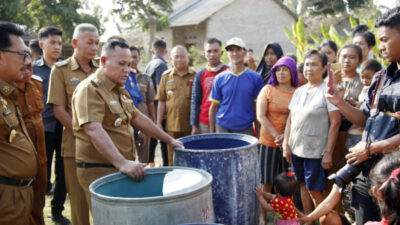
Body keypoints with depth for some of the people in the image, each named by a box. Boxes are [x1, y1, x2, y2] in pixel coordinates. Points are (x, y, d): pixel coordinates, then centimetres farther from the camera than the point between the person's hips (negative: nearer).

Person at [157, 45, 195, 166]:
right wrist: (158, 123, 6)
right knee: (173, 159, 10)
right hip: (172, 125, 2)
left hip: (191, 126, -2)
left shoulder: (195, 76, 1)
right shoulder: (166, 76, 7)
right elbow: (161, 102, 9)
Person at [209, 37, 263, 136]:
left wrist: (258, 133, 0)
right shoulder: (219, 78, 3)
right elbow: (214, 108, 5)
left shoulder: (255, 78, 1)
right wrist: (212, 132, 2)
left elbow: (257, 108, 2)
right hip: (222, 128, 0)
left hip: (246, 129, 0)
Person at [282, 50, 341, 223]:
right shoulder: (299, 91, 9)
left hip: (316, 152, -6)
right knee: (303, 186, 16)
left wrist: (328, 153, -15)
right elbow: (290, 119, 13)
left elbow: (335, 123, -12)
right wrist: (286, 144, 7)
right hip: (296, 149, 6)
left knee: (315, 191, 1)